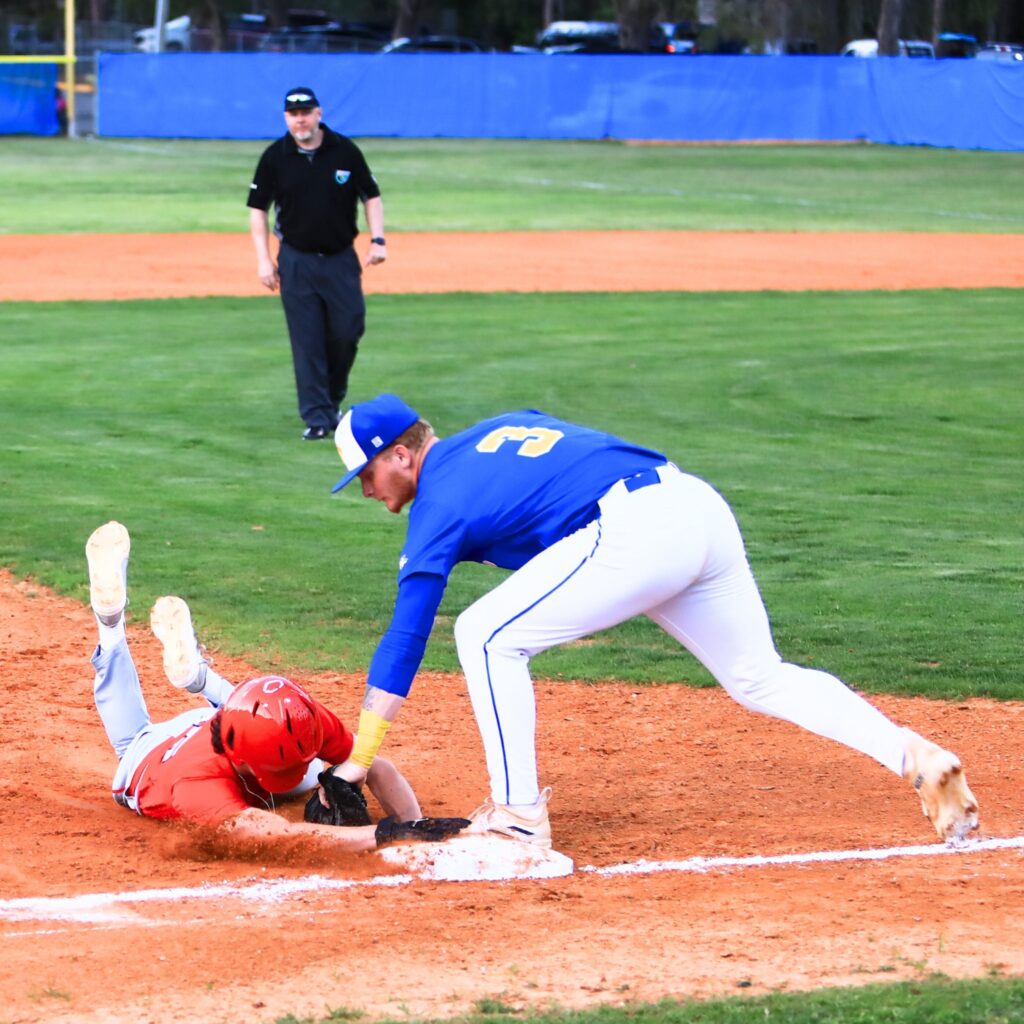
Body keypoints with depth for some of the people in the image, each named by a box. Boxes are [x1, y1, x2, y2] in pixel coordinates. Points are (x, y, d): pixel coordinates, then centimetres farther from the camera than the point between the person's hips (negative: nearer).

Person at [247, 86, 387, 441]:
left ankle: (333, 397, 24)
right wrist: (264, 259, -3)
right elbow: (258, 208, 5)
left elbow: (371, 196, 6)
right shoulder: (275, 157, -1)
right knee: (307, 342, -4)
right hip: (296, 262, -1)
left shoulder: (345, 151, -2)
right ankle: (317, 416, -1)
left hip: (341, 259, 1)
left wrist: (377, 239, -7)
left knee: (347, 332, -1)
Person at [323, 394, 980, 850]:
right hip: (703, 506, 9)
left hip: (638, 532, -9)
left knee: (487, 636, -3)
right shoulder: (500, 427, 25)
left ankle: (520, 816, -3)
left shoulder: (439, 503, 3)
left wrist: (359, 760, 2)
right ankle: (914, 756, 5)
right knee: (762, 680, 19)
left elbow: (405, 637, 0)